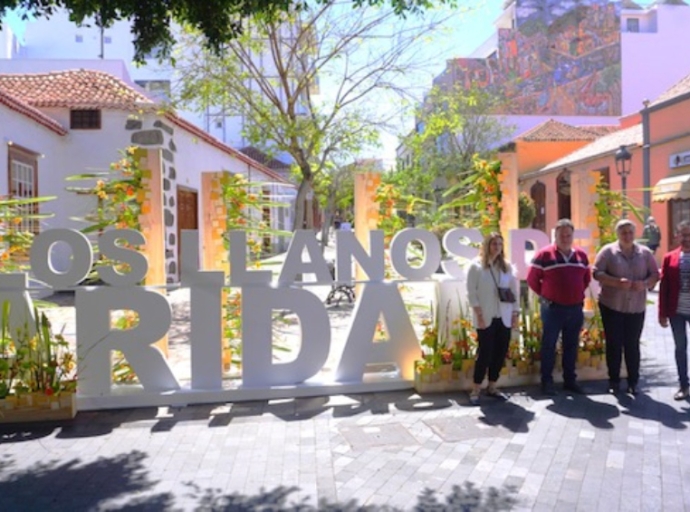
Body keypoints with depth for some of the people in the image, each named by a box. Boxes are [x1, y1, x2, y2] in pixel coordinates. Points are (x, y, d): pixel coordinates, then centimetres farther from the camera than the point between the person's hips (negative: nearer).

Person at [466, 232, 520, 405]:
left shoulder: (507, 266, 10)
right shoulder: (476, 266, -3)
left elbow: (514, 291, 11)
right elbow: (472, 293, -6)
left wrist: (515, 315, 6)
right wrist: (479, 315, -13)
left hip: (504, 318, 5)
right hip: (486, 318, -4)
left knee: (500, 353, 6)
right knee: (485, 353, -5)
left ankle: (492, 387, 20)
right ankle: (476, 390, 6)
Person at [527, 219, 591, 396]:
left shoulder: (581, 255, 8)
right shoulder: (544, 254, -7)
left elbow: (587, 278, 21)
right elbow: (532, 279, -3)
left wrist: (578, 294, 14)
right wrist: (545, 295, 1)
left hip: (575, 308, 5)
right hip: (553, 308, -4)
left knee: (571, 346, 12)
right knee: (549, 345, 2)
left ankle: (570, 380, 23)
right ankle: (547, 382, 10)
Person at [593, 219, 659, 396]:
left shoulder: (645, 252, 6)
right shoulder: (608, 251, -2)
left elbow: (655, 274, 7)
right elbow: (596, 272, -8)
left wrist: (644, 284, -15)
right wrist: (617, 282, -22)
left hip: (636, 307, 2)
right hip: (611, 306, -2)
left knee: (633, 345, 7)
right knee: (614, 344, 4)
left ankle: (633, 382, 18)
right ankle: (614, 381, 15)